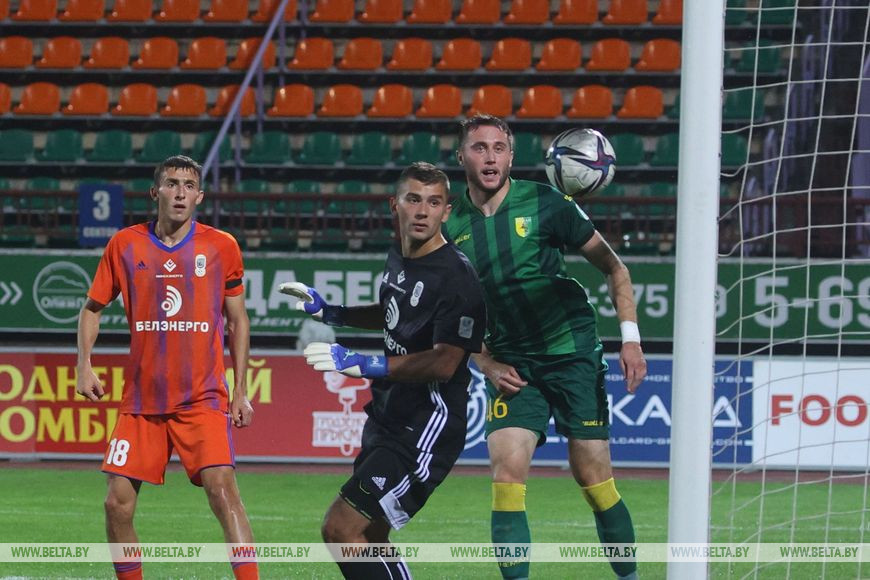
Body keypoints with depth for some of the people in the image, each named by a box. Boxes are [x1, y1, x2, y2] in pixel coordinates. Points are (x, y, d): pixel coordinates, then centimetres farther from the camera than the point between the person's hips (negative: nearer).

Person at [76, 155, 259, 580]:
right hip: (141, 398, 2)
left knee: (222, 488, -19)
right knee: (118, 504, -2)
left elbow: (238, 320, 9)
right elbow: (92, 308, 13)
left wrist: (240, 390, 4)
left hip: (203, 398, -2)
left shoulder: (221, 247, 2)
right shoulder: (125, 245, 4)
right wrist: (85, 366, -1)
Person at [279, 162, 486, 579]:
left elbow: (443, 363, -26)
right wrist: (328, 312, 26)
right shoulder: (398, 259, 9)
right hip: (388, 417, 10)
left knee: (341, 529, -17)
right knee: (370, 540, 19)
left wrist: (361, 364, -28)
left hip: (425, 429, -10)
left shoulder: (457, 277, -19)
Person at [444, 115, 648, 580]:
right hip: (511, 365, 2)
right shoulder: (451, 227, 1)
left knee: (593, 476, -2)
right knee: (507, 467, -15)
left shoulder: (546, 204, -7)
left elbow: (613, 267, 2)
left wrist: (630, 337, -6)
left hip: (573, 354, -2)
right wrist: (487, 365, -1)